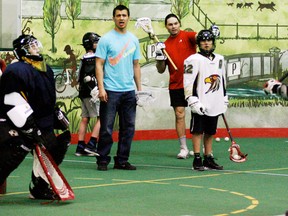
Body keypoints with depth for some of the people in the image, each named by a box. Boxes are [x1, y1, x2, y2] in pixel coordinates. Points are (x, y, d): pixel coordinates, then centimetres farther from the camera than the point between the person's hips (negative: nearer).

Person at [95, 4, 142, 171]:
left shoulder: (133, 40, 12)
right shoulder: (106, 39, -3)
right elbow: (99, 64, -6)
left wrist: (139, 88, 13)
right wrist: (101, 88, -14)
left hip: (129, 91, 5)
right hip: (110, 90, -5)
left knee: (128, 128, 7)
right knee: (107, 128, -3)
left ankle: (122, 160, 16)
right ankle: (103, 160, 5)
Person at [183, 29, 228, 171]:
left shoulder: (219, 59, 15)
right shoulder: (194, 60, -6)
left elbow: (223, 81, 23)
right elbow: (188, 83, -11)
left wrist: (224, 99, 21)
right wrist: (193, 101, -17)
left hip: (215, 104, 6)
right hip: (200, 104, -6)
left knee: (210, 132, 10)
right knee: (198, 131, -3)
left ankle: (208, 159, 16)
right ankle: (197, 160, -1)